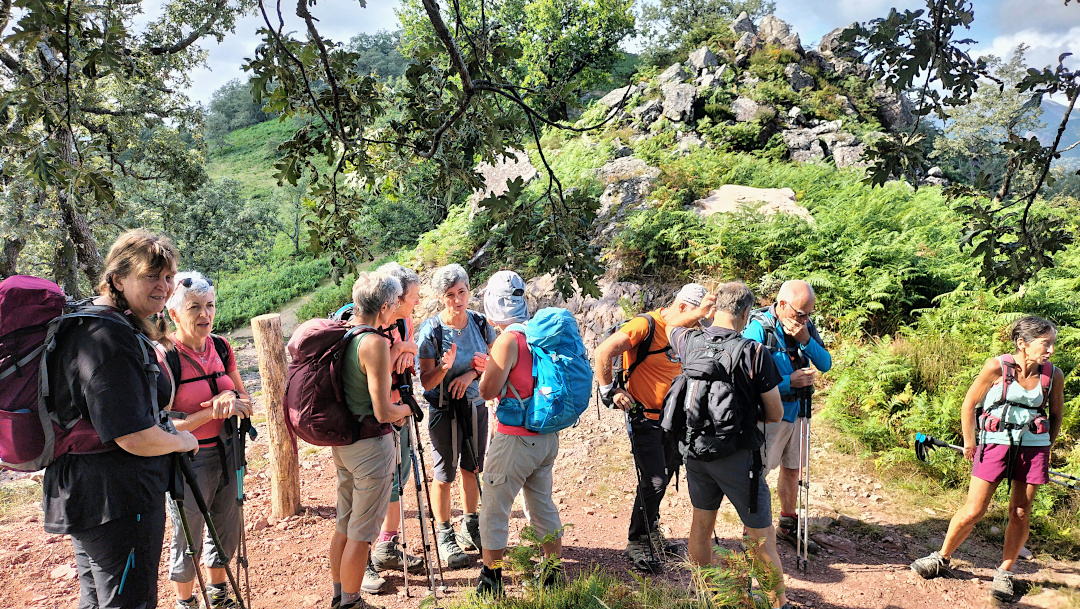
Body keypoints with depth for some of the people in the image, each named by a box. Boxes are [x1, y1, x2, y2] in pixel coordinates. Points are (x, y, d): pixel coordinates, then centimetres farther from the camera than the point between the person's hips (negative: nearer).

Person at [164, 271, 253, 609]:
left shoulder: (220, 347, 0)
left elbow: (245, 399, 7)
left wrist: (234, 400, -16)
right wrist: (212, 413, -26)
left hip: (227, 452, 6)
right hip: (188, 461, -6)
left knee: (227, 531, 21)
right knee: (188, 539, 12)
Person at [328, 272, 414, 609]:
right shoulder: (375, 343, -21)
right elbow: (383, 412, -22)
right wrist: (407, 409, -3)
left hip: (341, 441, 9)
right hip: (370, 445, -8)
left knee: (344, 524, 21)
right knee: (361, 532, 6)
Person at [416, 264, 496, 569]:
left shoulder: (480, 323, -5)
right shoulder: (430, 331, -16)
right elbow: (426, 383, -15)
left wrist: (471, 373, -13)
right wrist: (444, 367, -34)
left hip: (475, 404, 4)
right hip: (444, 409, -4)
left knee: (472, 468, 16)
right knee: (444, 474, 4)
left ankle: (470, 529, 35)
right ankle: (445, 537, 22)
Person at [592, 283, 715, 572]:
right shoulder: (645, 325, -17)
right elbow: (602, 353, -22)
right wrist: (610, 391, -18)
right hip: (644, 418, -8)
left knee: (663, 478, 16)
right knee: (653, 481, -10)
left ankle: (651, 532, 35)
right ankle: (636, 543, 8)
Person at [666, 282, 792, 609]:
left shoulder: (689, 341, -3)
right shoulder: (755, 352, -14)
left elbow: (670, 323, 23)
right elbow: (775, 414, -6)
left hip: (696, 450, 5)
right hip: (737, 455, -5)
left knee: (701, 523, 21)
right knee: (762, 537, 7)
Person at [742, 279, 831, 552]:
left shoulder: (807, 327, 1)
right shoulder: (758, 329, -18)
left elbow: (826, 364, -2)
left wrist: (806, 340, -18)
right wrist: (789, 381, -25)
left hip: (796, 412, 7)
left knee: (792, 469, 18)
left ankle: (788, 525, 36)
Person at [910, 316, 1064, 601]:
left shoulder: (1054, 375, -2)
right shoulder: (996, 368, -13)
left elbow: (1056, 414, 14)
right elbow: (969, 404, -2)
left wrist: (1047, 450, 11)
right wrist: (969, 442, 4)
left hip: (1034, 447, 3)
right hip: (995, 444, -3)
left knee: (1021, 513, 8)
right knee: (973, 511, -2)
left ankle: (1004, 572, 26)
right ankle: (942, 558, 19)